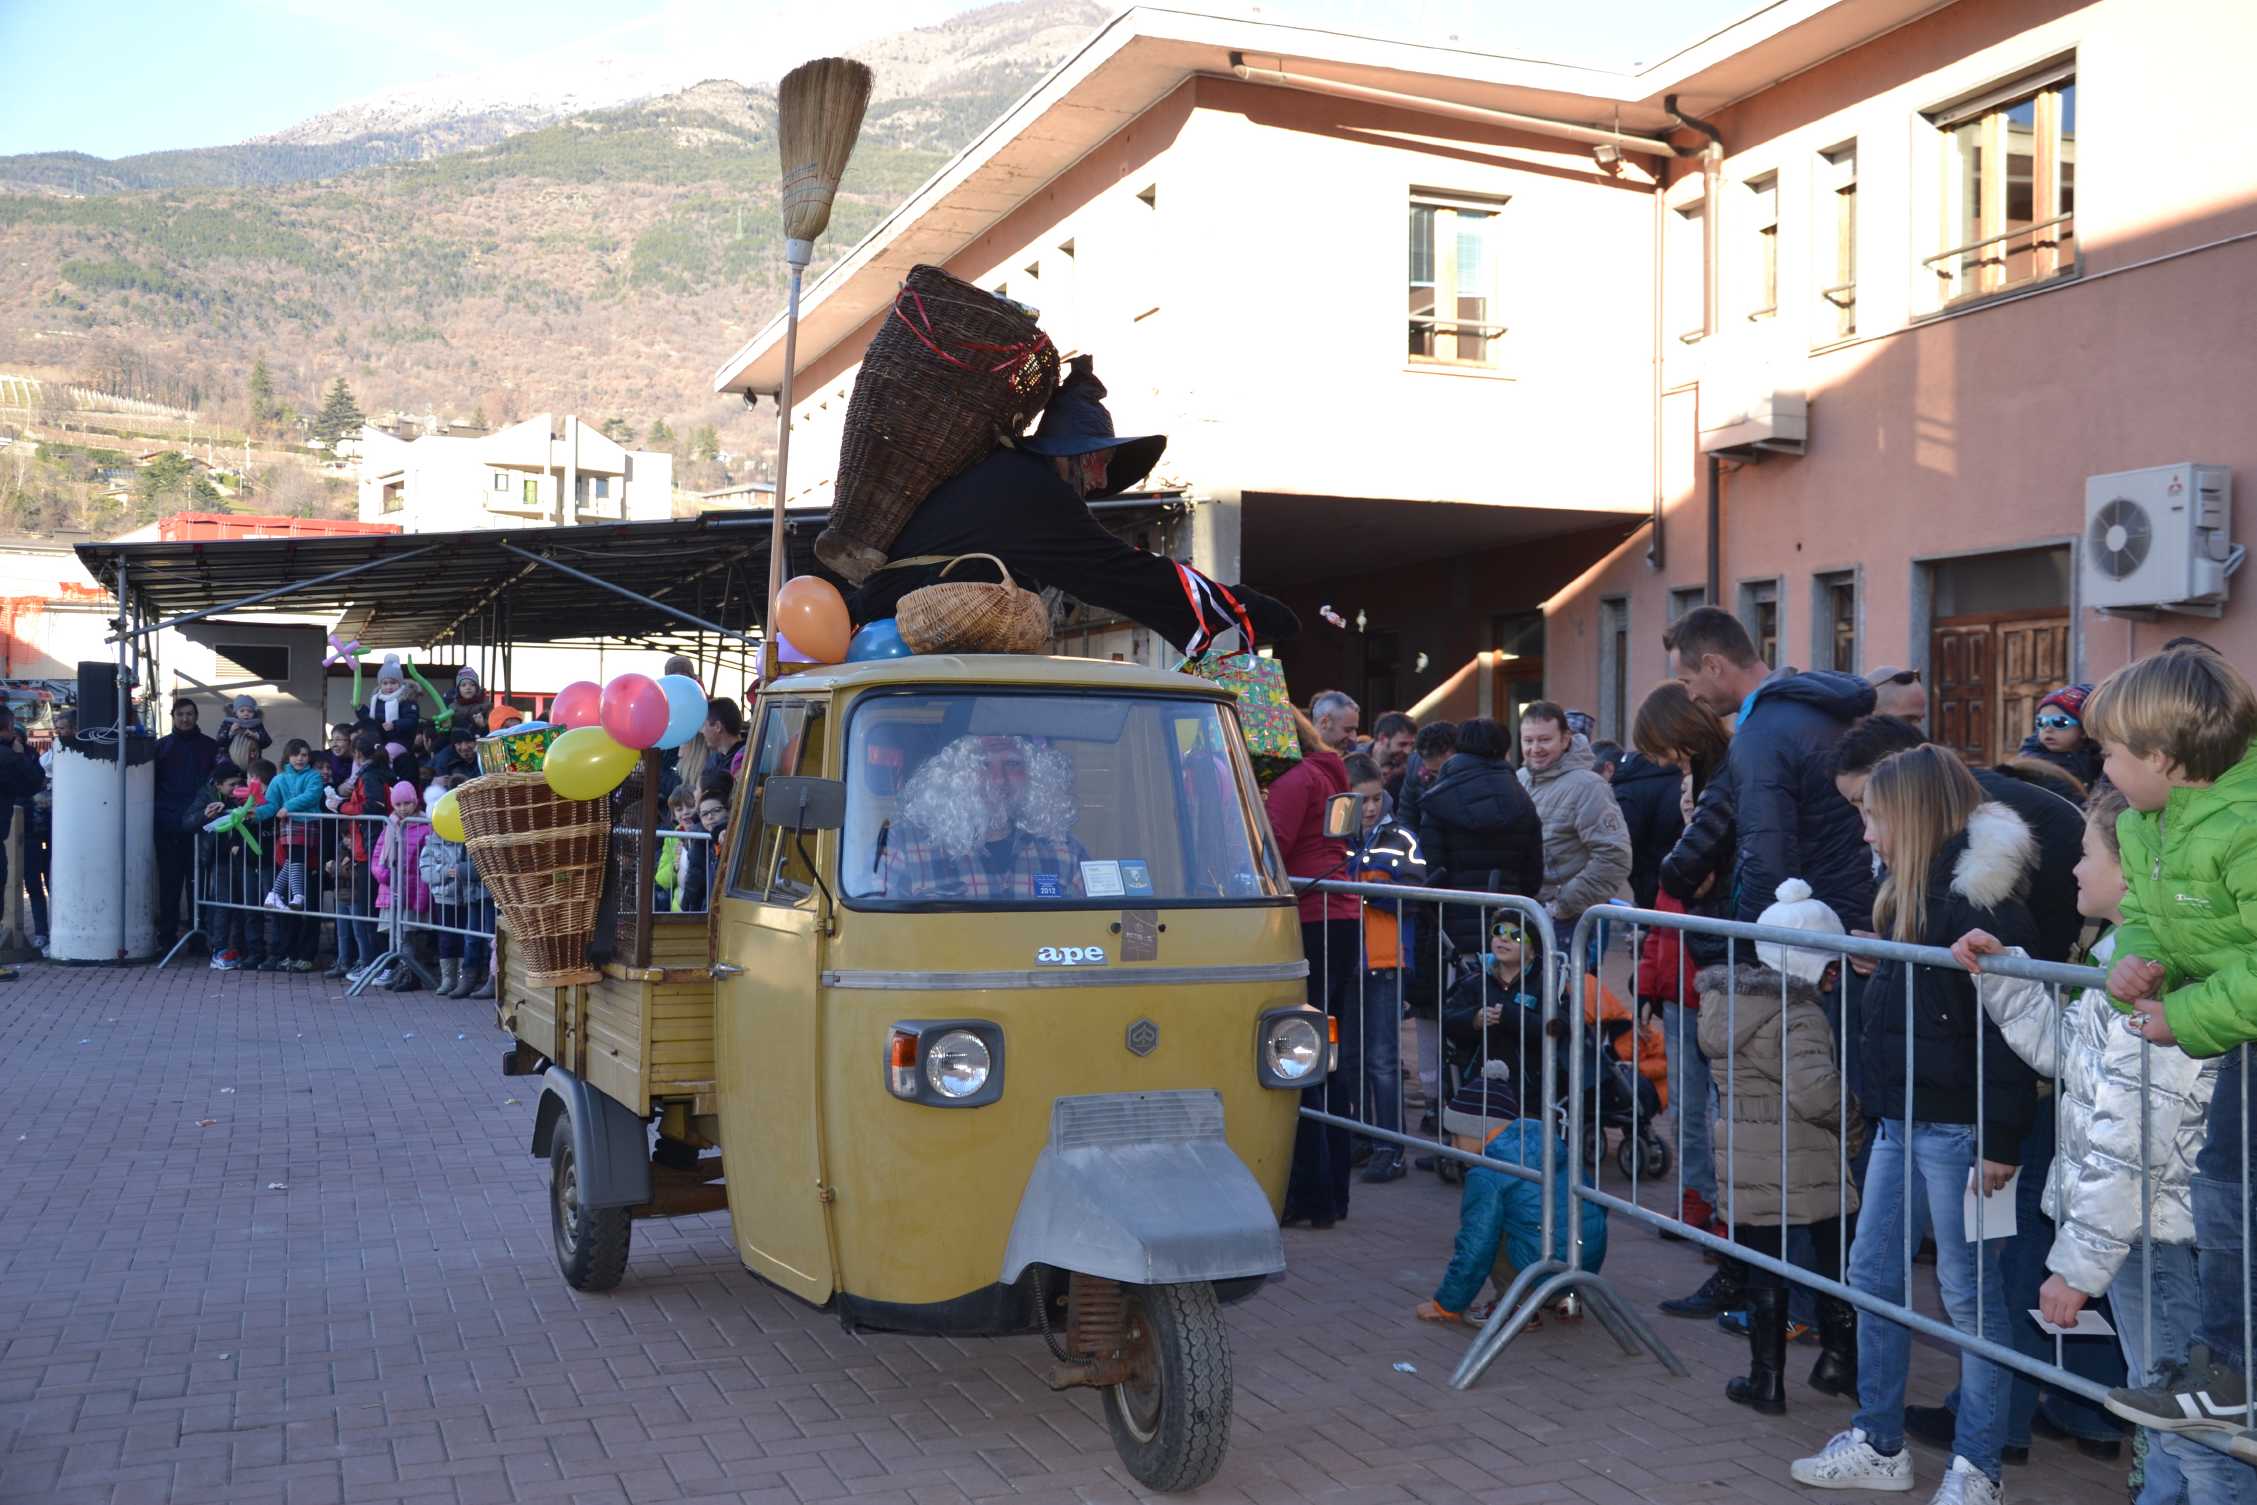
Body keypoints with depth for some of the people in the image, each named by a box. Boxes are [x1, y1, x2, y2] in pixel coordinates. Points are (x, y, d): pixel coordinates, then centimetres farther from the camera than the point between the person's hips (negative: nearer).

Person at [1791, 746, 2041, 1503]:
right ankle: (1879, 1443, 25)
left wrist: (2000, 1140, -21)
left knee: (1968, 1290, 2)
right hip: (1900, 1119, 9)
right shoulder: (1913, 894, 12)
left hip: (1956, 1125, -9)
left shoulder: (1978, 900, -16)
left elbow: (2005, 1024, -20)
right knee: (1873, 1274, 13)